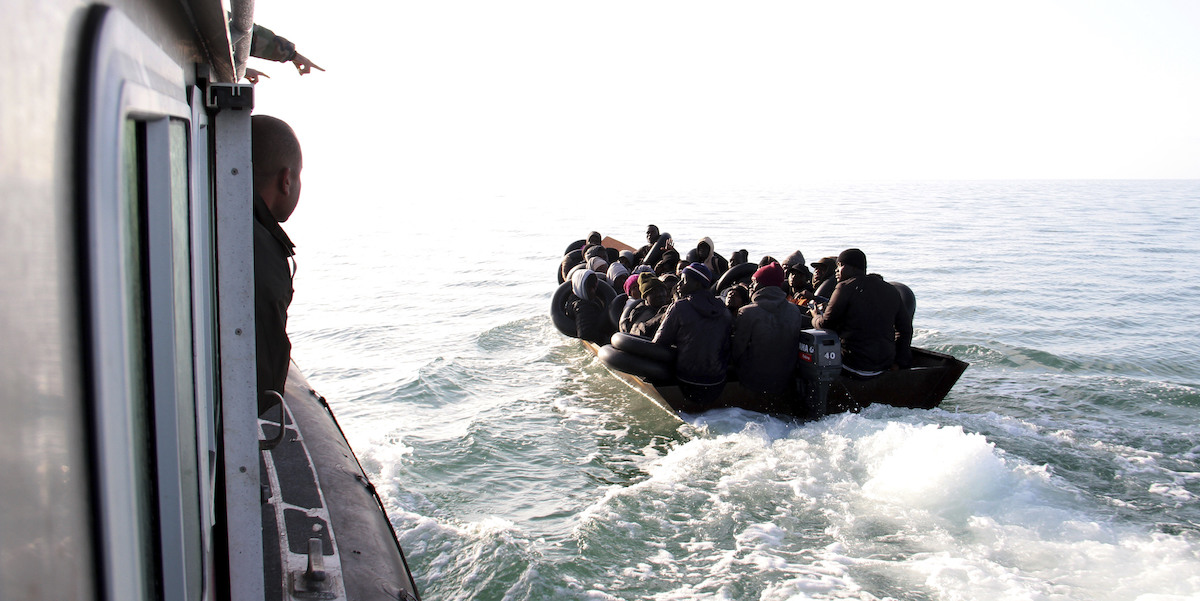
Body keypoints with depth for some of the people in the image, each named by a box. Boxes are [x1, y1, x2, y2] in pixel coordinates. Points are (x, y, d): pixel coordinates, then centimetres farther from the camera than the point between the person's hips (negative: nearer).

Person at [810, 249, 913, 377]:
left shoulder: (846, 287, -9)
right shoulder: (891, 290, 11)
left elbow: (826, 324, -6)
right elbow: (906, 329, 14)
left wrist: (816, 317, 18)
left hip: (855, 366, -7)